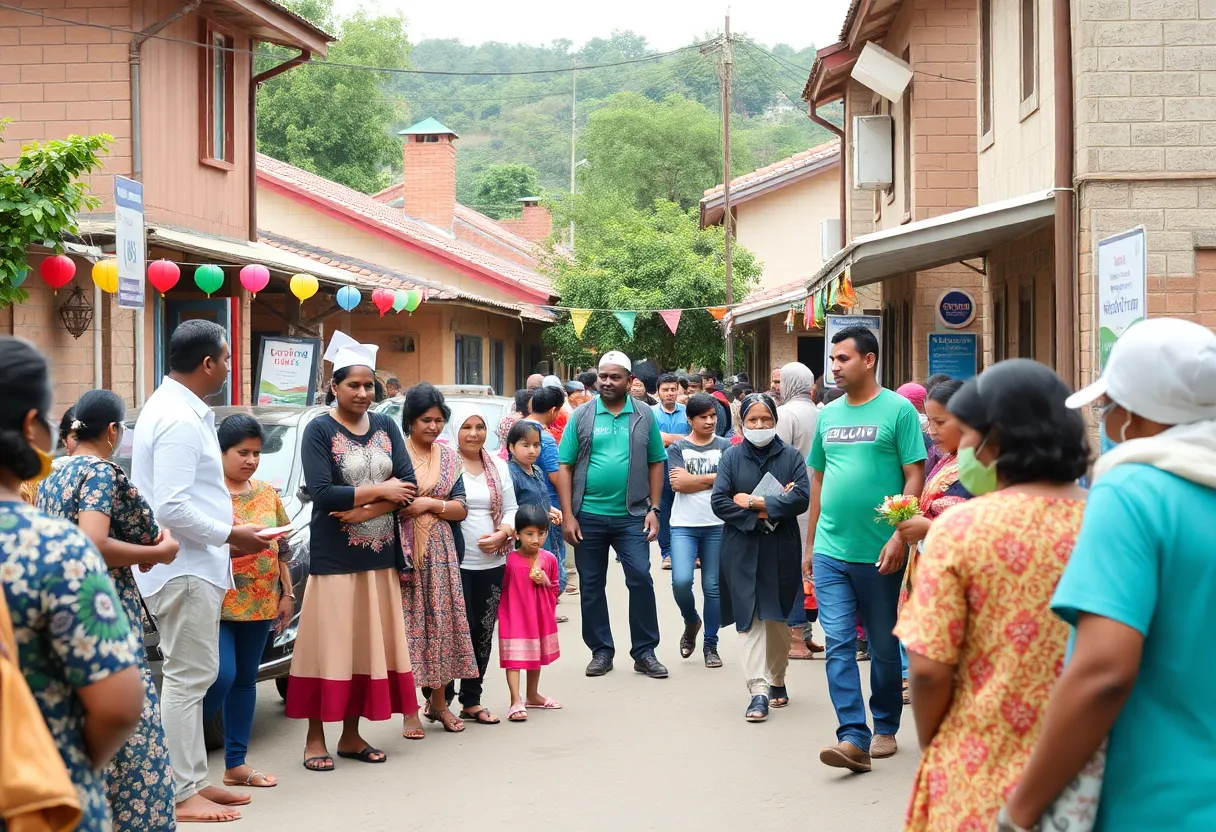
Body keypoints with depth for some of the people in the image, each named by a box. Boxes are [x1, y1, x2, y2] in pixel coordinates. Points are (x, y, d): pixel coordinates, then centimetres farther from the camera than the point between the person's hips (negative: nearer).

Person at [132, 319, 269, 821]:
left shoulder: (171, 408, 14)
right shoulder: (181, 420, -19)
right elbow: (172, 509, -25)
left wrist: (225, 536, 15)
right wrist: (229, 534, -14)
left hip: (193, 566, 11)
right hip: (185, 569, -11)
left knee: (192, 677, 15)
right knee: (187, 678, -5)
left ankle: (194, 780, 23)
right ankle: (183, 794, 2)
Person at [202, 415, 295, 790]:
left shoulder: (267, 493, 13)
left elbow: (282, 548, 18)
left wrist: (287, 594, 14)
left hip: (260, 603, 6)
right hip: (218, 602, -6)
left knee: (245, 680, 10)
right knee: (222, 677, -15)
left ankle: (236, 763, 17)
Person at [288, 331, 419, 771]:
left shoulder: (385, 427, 10)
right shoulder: (319, 430, -4)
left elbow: (407, 485, 1)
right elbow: (322, 492, -15)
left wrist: (362, 509, -13)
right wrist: (381, 491, -10)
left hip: (380, 554, 5)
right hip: (333, 557, -5)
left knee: (371, 644, 6)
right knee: (329, 645, -3)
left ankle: (352, 734, 17)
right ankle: (315, 738, 6)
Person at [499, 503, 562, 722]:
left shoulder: (549, 559, -3)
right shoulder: (509, 561, -15)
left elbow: (555, 590, 9)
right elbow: (500, 589, -3)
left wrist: (545, 581, -11)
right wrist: (502, 612, -8)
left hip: (540, 617, 5)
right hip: (514, 616, -5)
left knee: (537, 655, 18)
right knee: (514, 658, -10)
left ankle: (532, 695, 35)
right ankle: (516, 702, -11)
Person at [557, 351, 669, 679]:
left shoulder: (644, 416, 5)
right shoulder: (582, 416, 1)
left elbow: (656, 464, 8)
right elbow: (565, 468, 0)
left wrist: (653, 510, 0)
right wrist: (568, 516, -6)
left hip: (632, 516, 0)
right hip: (588, 516, 0)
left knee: (641, 580, -4)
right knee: (591, 585, 8)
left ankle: (644, 652, 8)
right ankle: (601, 651, 20)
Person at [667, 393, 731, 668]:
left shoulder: (725, 447, 6)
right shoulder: (677, 448, 4)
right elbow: (678, 483, -9)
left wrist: (693, 478, -10)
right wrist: (714, 478, -7)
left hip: (716, 525, 1)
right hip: (684, 525, -1)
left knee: (712, 587, 4)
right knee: (681, 581, -16)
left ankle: (711, 646, 16)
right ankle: (691, 622, 15)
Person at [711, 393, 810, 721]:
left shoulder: (790, 457, 3)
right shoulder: (732, 457, 3)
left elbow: (802, 497, -10)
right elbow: (719, 502, -4)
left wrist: (754, 503, -12)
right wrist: (763, 514, -12)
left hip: (781, 549, 1)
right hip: (742, 550, -1)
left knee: (778, 617, 10)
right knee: (749, 619, -7)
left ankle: (777, 680, 28)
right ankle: (758, 690, -12)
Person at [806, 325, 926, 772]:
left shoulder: (898, 409, -5)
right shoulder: (828, 414, 11)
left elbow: (914, 476, -8)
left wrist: (899, 537, -16)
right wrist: (810, 544, 16)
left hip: (879, 553, -4)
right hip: (830, 551, 4)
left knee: (883, 646, 10)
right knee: (839, 644, -5)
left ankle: (885, 727, 26)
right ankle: (853, 736, -6)